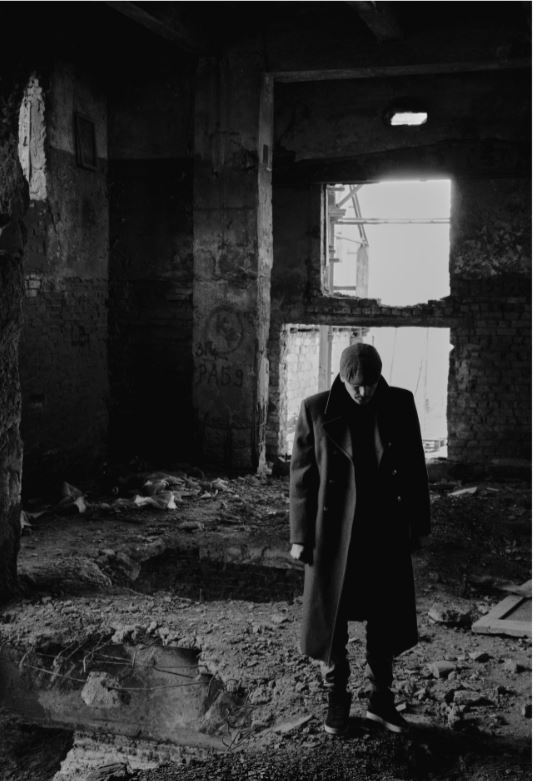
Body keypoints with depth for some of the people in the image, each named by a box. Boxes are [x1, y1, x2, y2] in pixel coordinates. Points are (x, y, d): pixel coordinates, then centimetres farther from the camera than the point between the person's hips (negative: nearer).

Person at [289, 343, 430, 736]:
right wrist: (300, 536, -4)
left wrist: (419, 524, 6)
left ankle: (381, 699, 29)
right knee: (331, 618, 9)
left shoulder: (400, 404, -4)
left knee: (386, 620, 11)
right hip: (334, 531, -2)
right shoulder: (316, 409, -9)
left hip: (386, 530, 2)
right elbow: (302, 474, -4)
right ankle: (337, 700, 27)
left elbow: (414, 467, 4)